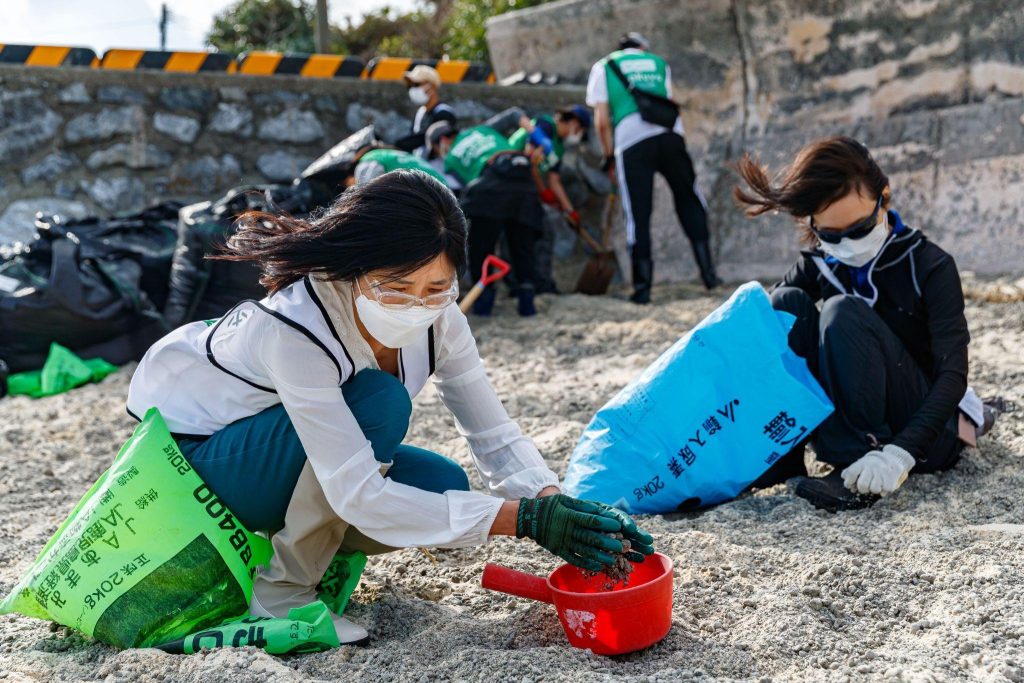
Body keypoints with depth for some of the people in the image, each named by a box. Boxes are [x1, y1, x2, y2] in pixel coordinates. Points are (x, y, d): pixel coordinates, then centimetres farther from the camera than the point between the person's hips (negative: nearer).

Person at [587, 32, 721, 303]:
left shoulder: (604, 67, 18)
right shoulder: (658, 62, 26)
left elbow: (602, 121, 8)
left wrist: (609, 155, 16)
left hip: (631, 140, -2)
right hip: (670, 134, 2)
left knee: (637, 214, 1)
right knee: (689, 200, 15)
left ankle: (642, 287, 1)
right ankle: (707, 271, 11)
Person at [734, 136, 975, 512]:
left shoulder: (931, 266, -14)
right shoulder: (817, 267, -1)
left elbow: (953, 374, -22)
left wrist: (899, 453, -37)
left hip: (922, 434, -4)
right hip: (847, 424, 4)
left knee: (843, 312, -28)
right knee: (787, 303, -15)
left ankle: (858, 471, -27)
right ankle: (780, 456, -10)